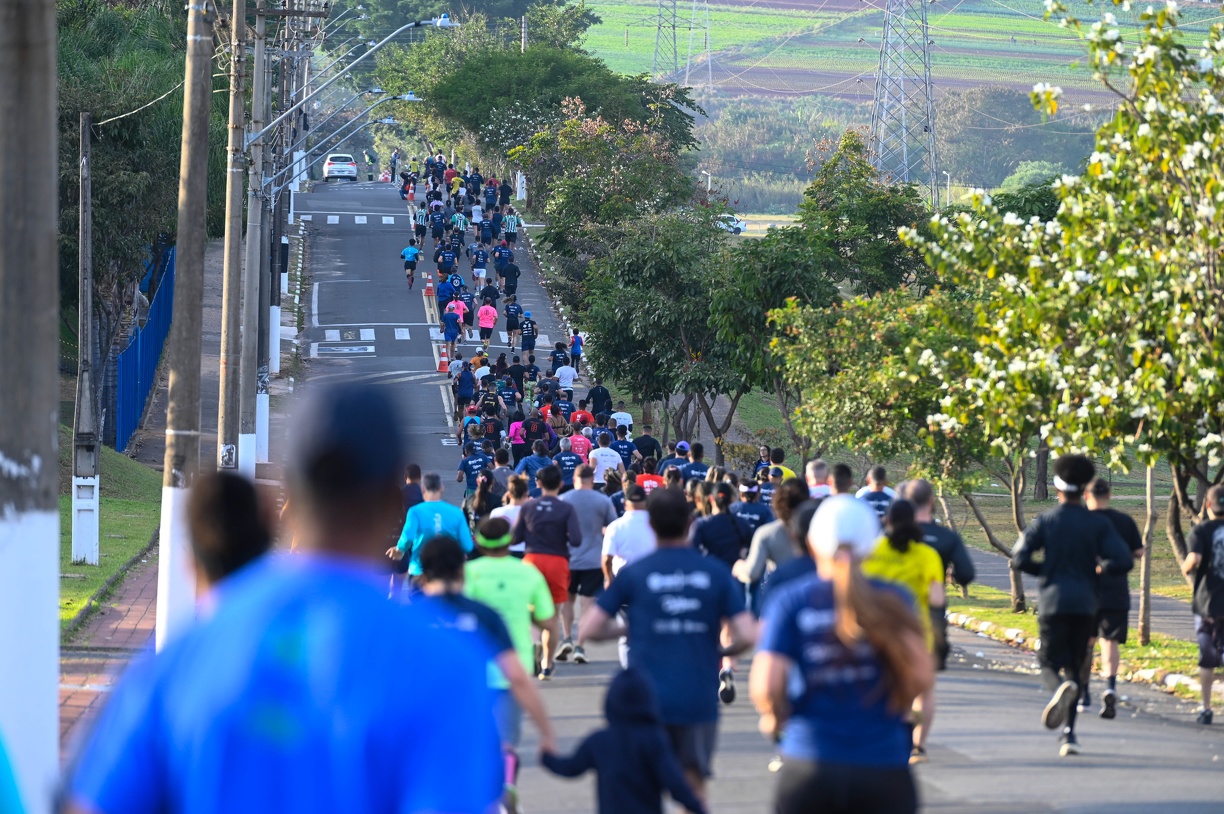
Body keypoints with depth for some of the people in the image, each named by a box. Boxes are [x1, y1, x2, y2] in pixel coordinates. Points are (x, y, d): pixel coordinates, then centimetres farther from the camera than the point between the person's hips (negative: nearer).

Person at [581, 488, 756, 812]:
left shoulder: (632, 574, -2)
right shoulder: (716, 573, 0)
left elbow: (589, 629, -3)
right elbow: (746, 637, -6)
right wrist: (723, 651, 15)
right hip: (699, 699, 1)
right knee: (694, 786, 10)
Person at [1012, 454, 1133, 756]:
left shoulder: (1045, 522, -2)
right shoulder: (1098, 524, 0)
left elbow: (1019, 559, -9)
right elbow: (1124, 561, -6)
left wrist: (1043, 570, 9)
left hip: (1053, 602, -2)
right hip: (1085, 603, 2)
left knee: (1050, 662, 4)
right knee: (1075, 665, 12)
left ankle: (1059, 688, -34)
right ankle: (1068, 733, 7)